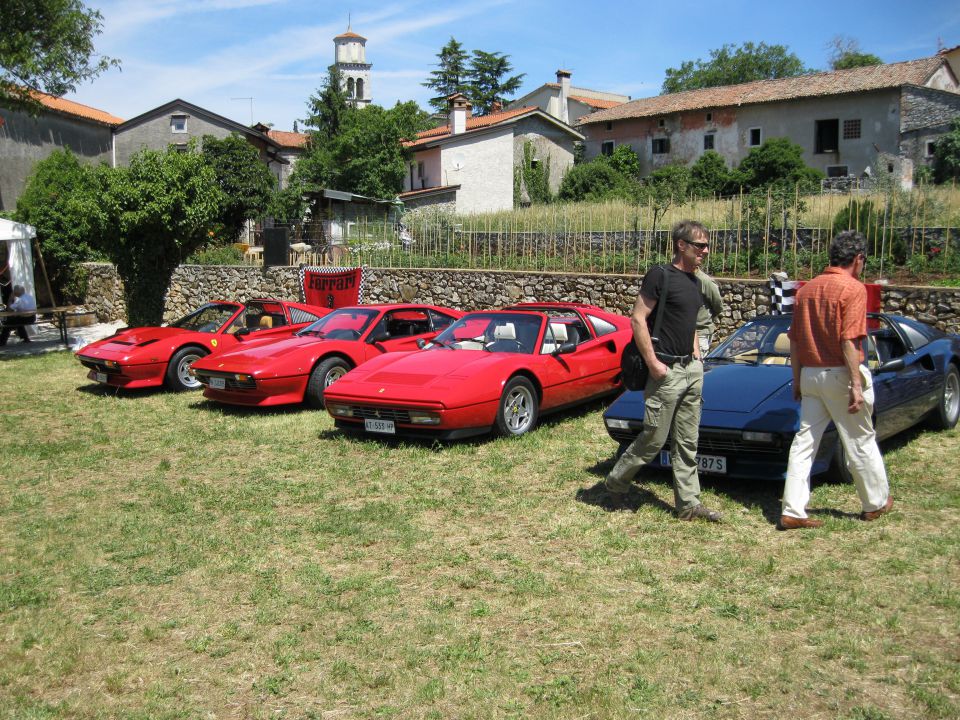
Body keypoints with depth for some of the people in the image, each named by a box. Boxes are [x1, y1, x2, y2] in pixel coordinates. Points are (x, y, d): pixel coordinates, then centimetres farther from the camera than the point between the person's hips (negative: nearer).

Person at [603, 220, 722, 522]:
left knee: (687, 442, 10)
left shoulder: (694, 281, 14)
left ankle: (689, 503, 15)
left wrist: (697, 356, 12)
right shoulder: (660, 275, -11)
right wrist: (653, 363, -18)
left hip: (691, 370, 8)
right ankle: (616, 483, 17)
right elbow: (638, 320, -15)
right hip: (666, 371, -8)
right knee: (653, 440, -2)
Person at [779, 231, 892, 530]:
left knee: (805, 441, 6)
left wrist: (797, 380, 18)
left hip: (810, 374, 6)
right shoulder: (853, 289, -11)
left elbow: (794, 340, 12)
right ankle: (876, 502, 27)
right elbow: (849, 341, -18)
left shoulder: (807, 289, 10)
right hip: (840, 374, -6)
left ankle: (793, 511, 3)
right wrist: (857, 386, -17)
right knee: (861, 441, 10)